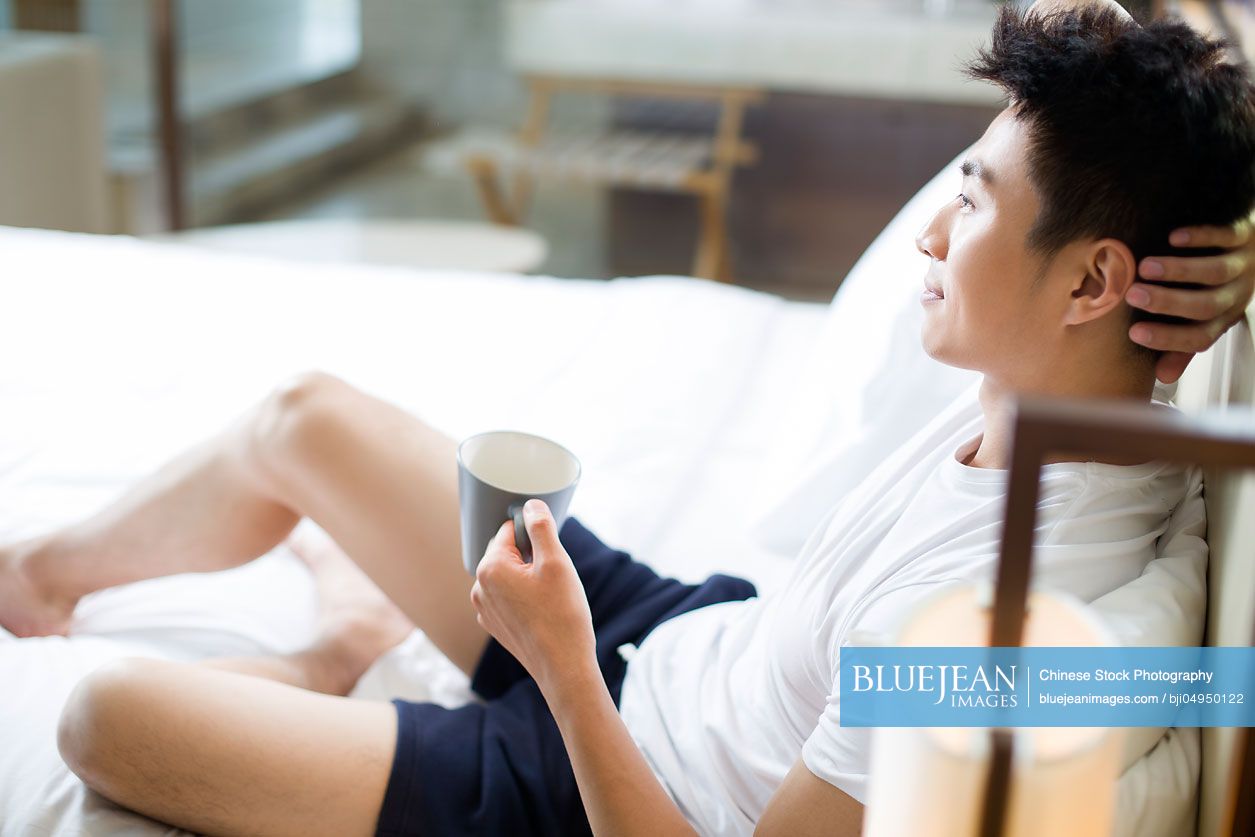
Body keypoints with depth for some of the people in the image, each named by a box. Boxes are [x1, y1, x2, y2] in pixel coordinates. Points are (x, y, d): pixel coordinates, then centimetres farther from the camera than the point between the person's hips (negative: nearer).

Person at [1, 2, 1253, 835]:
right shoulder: (1094, 401, -13)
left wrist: (562, 664, -29)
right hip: (682, 632, 8)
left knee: (106, 716, -6)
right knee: (304, 418, 13)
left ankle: (341, 652, 25)